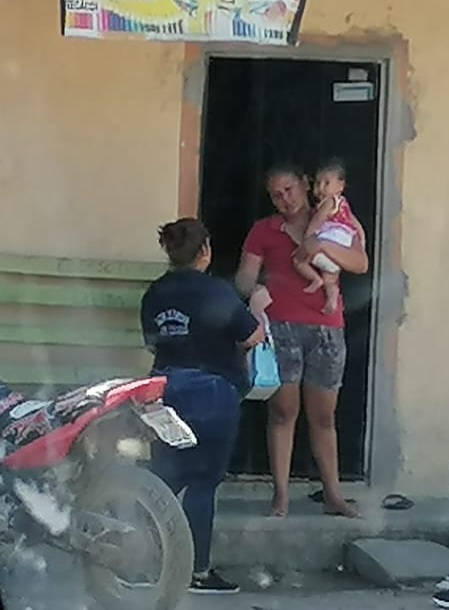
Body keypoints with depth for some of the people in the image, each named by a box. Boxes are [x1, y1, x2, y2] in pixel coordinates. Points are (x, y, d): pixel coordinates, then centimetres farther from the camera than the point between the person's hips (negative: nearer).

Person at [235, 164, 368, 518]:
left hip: (327, 328, 1)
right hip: (282, 326, -1)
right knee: (283, 410, -2)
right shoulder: (264, 230, 10)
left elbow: (361, 264, -1)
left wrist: (324, 246, -15)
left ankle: (332, 494, 12)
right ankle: (281, 493, 3)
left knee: (323, 416, 6)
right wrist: (253, 289, -22)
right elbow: (245, 275, 1)